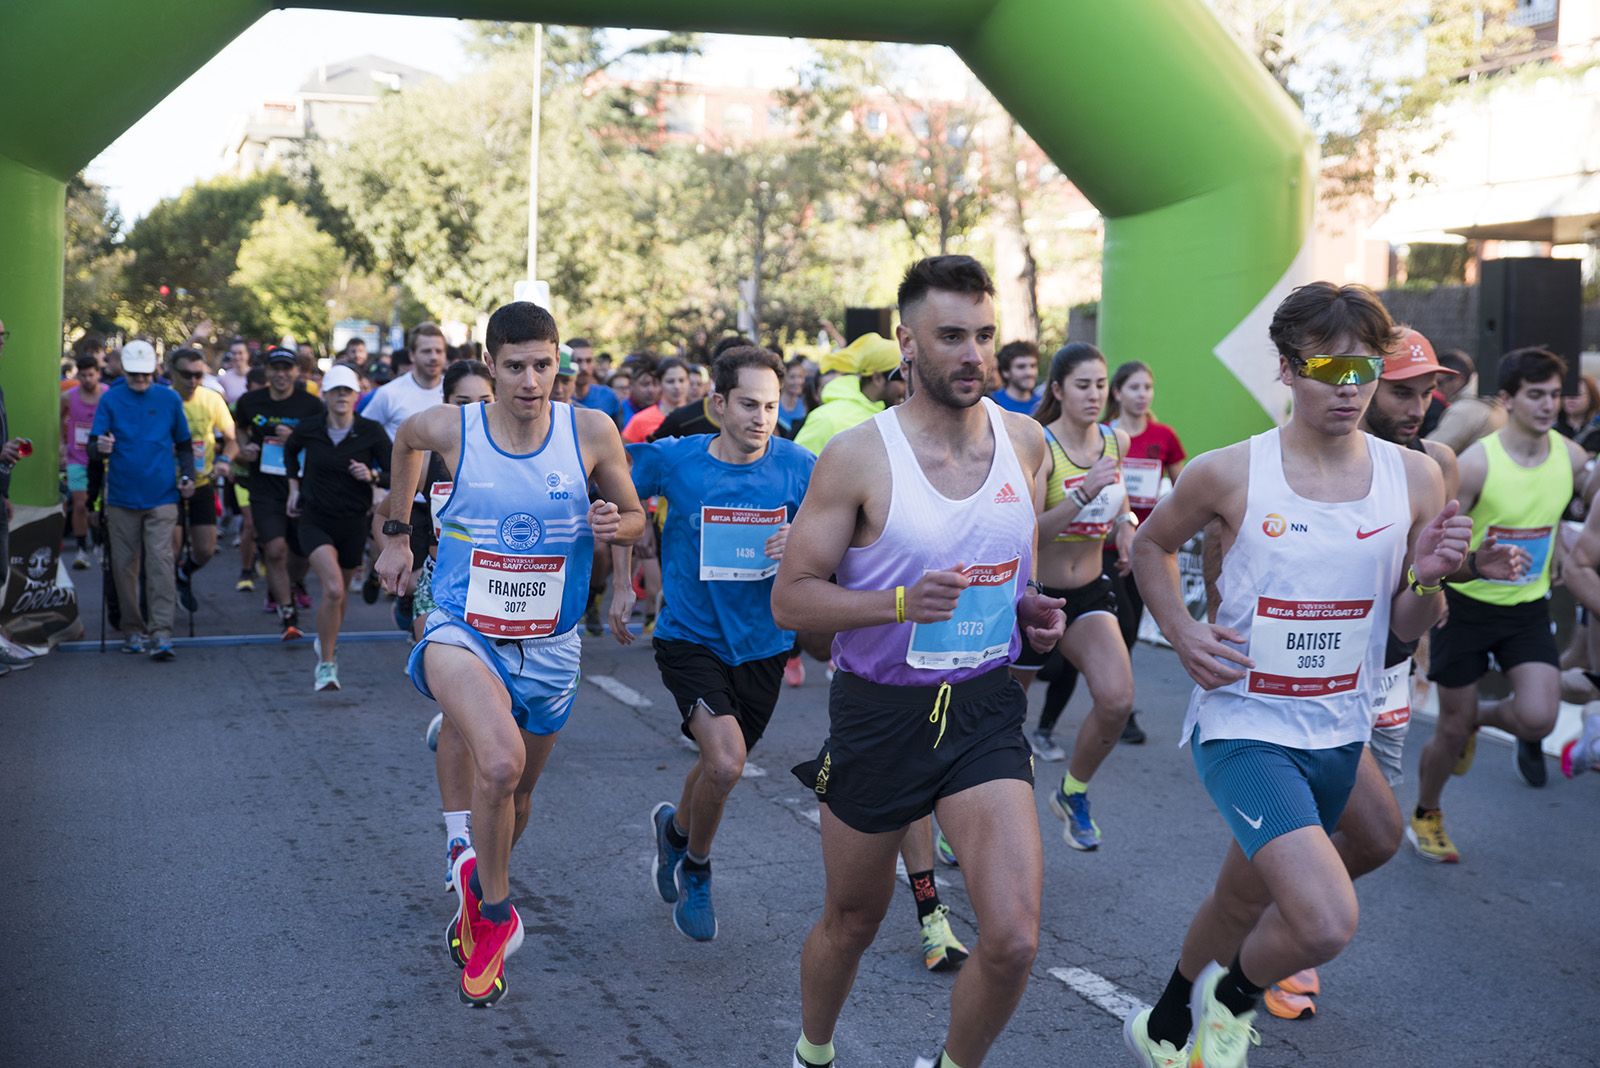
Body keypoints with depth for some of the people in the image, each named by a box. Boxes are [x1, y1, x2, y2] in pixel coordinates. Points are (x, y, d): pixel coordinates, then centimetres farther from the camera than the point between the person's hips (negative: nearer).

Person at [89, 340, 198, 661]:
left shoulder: (169, 399, 6)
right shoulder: (110, 400, 5)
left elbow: (184, 444, 14)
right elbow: (95, 444, -1)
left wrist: (187, 476, 0)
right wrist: (101, 447, -24)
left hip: (161, 498, -1)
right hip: (122, 498, 1)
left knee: (160, 563, -10)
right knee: (125, 567, 6)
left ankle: (161, 633, -11)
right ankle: (133, 629, 18)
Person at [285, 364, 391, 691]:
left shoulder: (371, 432, -8)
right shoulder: (307, 430, -5)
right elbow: (290, 450, 19)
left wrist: (373, 475, -21)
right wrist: (294, 487, 13)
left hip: (353, 523, 2)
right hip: (315, 520, -2)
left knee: (339, 594, 16)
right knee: (333, 589, -22)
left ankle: (326, 643, 47)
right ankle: (326, 664, -9)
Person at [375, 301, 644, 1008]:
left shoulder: (591, 432, -10)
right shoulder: (450, 428, -11)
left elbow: (637, 520, 3)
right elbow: (405, 440, 14)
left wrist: (614, 525, -21)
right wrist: (398, 533, 20)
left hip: (548, 646, 3)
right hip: (462, 631, -3)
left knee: (515, 793, 20)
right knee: (501, 761, -30)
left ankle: (477, 904, 50)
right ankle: (493, 910, -4)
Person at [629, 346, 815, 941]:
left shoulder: (799, 467, -9)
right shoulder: (673, 461, -12)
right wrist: (621, 589, -1)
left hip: (763, 642, 3)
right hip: (690, 636, -3)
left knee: (724, 765, 19)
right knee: (725, 763, -21)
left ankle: (676, 828, 53)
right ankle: (696, 869, 9)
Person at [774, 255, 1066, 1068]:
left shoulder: (1024, 439, 1)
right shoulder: (857, 456, -13)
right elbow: (789, 600, -12)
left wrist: (1032, 610, 0)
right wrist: (903, 602, -27)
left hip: (984, 710, 2)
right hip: (878, 713, -2)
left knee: (1014, 940, -11)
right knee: (851, 923, 16)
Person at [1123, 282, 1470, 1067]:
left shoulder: (1414, 479, -2)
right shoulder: (1228, 473, -12)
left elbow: (1407, 629, 5)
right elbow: (1151, 545, 7)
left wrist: (1427, 580, -16)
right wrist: (1181, 633, -9)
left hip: (1338, 735, 5)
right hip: (1243, 726, -5)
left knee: (1246, 897, 23)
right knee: (1328, 922, -22)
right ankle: (1232, 998, 11)